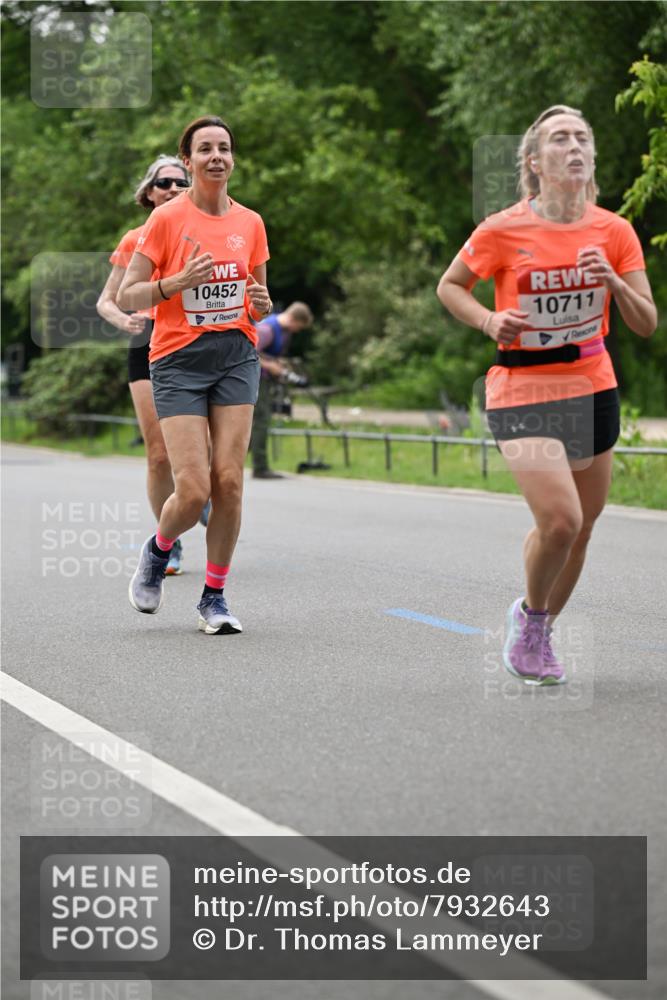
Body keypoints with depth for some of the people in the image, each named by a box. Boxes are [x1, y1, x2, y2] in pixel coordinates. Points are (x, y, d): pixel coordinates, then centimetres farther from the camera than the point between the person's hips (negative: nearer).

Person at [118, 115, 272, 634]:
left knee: (229, 481, -7)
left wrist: (262, 305, -5)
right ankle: (158, 550, 23)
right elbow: (126, 296, -4)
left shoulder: (250, 222, 8)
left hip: (237, 357, 3)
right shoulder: (167, 218, -4)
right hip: (179, 361, -3)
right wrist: (179, 281, -19)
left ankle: (214, 596, 9)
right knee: (193, 491, -11)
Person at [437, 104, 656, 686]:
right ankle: (530, 616, 11)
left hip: (593, 390, 4)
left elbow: (647, 325, 1)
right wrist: (488, 320, -13)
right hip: (522, 391, -4)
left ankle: (540, 630, 34)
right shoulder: (503, 231, -10)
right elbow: (449, 286, 6)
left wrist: (614, 282, -17)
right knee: (560, 520, -19)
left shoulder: (615, 232, -1)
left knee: (581, 527, 10)